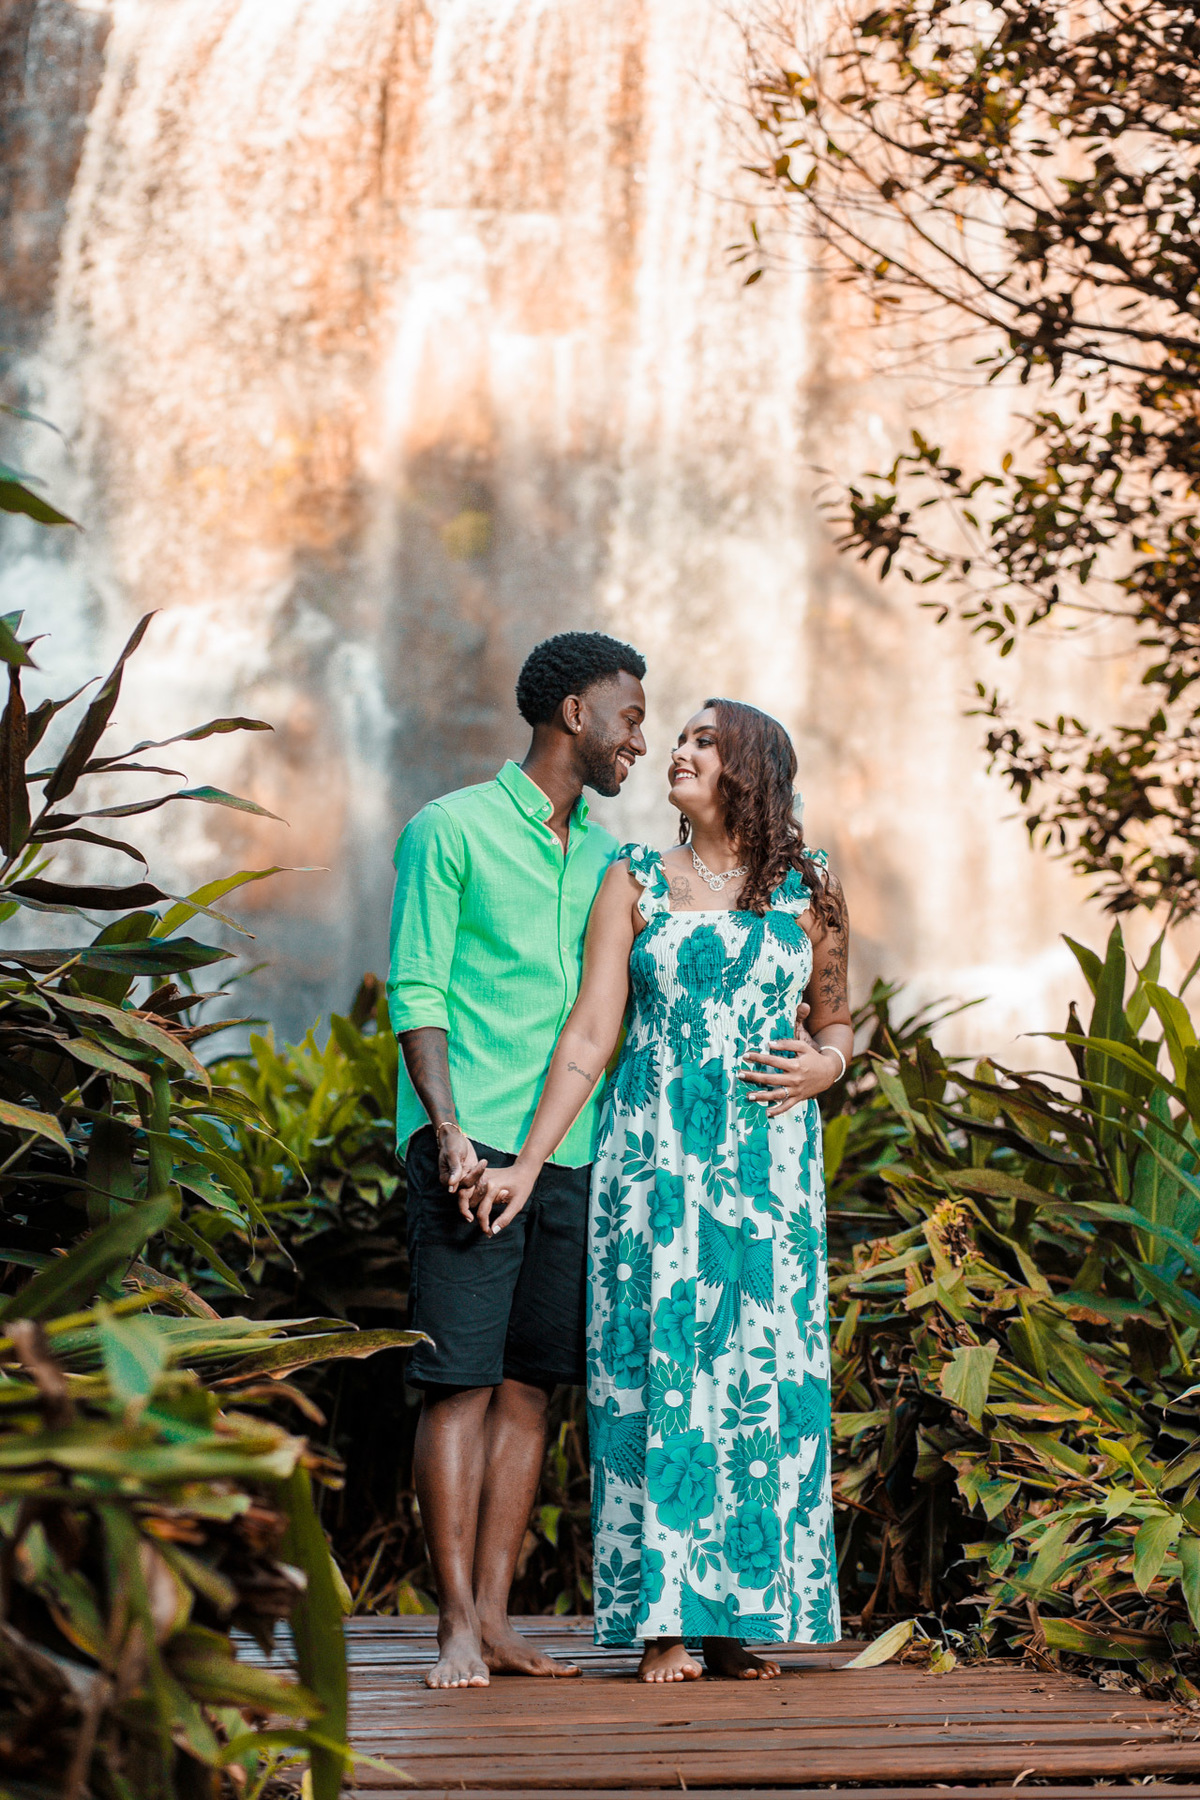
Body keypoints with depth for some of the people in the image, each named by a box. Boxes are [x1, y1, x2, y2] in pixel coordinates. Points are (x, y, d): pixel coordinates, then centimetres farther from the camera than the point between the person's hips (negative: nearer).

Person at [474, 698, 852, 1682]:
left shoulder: (807, 887, 8)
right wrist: (527, 1163, -5)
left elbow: (836, 1023, 17)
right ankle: (664, 1620, -1)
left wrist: (823, 1067, -6)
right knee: (657, 1367, -4)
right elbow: (589, 1035, 1)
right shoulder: (635, 880, 5)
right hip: (655, 1156, -1)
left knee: (761, 1371, -1)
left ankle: (743, 1614, 6)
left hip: (767, 1157, 1)